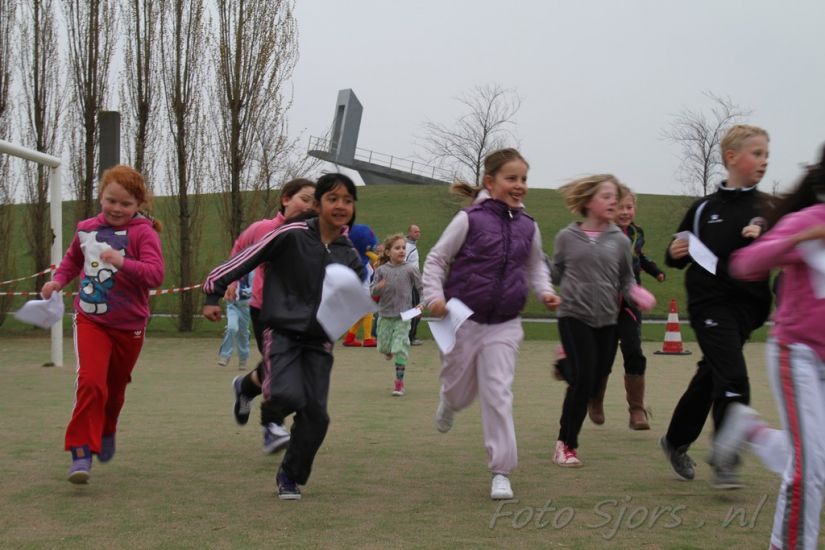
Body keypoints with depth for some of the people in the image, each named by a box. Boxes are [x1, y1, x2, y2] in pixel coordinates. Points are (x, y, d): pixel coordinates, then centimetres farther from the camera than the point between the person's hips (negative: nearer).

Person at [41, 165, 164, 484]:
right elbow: (73, 259, 23)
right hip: (90, 319, 1)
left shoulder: (143, 233, -12)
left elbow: (155, 274, -27)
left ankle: (106, 432, 48)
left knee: (115, 387, 17)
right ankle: (81, 452, -14)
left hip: (128, 326, -1)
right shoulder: (87, 229, 2)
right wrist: (58, 281, 8)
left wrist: (123, 263, -41)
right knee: (91, 381, -19)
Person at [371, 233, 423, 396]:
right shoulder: (382, 270, -2)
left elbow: (421, 287, 1)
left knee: (400, 349, -7)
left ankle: (399, 382, 1)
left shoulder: (410, 269, -4)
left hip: (403, 316, -2)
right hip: (385, 315, 2)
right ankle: (389, 351, 50)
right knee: (383, 346, 11)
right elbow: (372, 291, 0)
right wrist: (378, 288, -22)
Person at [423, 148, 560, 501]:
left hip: (504, 325, 2)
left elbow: (536, 264, 20)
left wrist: (544, 291, 1)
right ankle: (449, 404, 53)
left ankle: (502, 472, -2)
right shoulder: (470, 220, -10)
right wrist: (434, 295, -18)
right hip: (463, 320, -2)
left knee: (498, 395, -7)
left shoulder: (528, 227, 2)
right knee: (460, 392, 13)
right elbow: (436, 259, -4)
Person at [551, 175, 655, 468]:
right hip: (574, 316, -3)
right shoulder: (567, 237, 2)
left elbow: (626, 280, 13)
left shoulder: (619, 240, 5)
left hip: (607, 320, 3)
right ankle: (565, 444, 2)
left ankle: (569, 438, 26)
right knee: (582, 377, -13)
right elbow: (556, 275, 11)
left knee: (595, 381, 5)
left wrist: (636, 293, -8)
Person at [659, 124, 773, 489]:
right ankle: (725, 459, -6)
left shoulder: (768, 209, 3)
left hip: (747, 305, 2)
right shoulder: (704, 209, 3)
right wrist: (675, 253, -9)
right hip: (710, 303, -2)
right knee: (732, 377, -16)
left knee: (710, 378, 13)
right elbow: (680, 258, 13)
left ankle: (676, 442, 33)